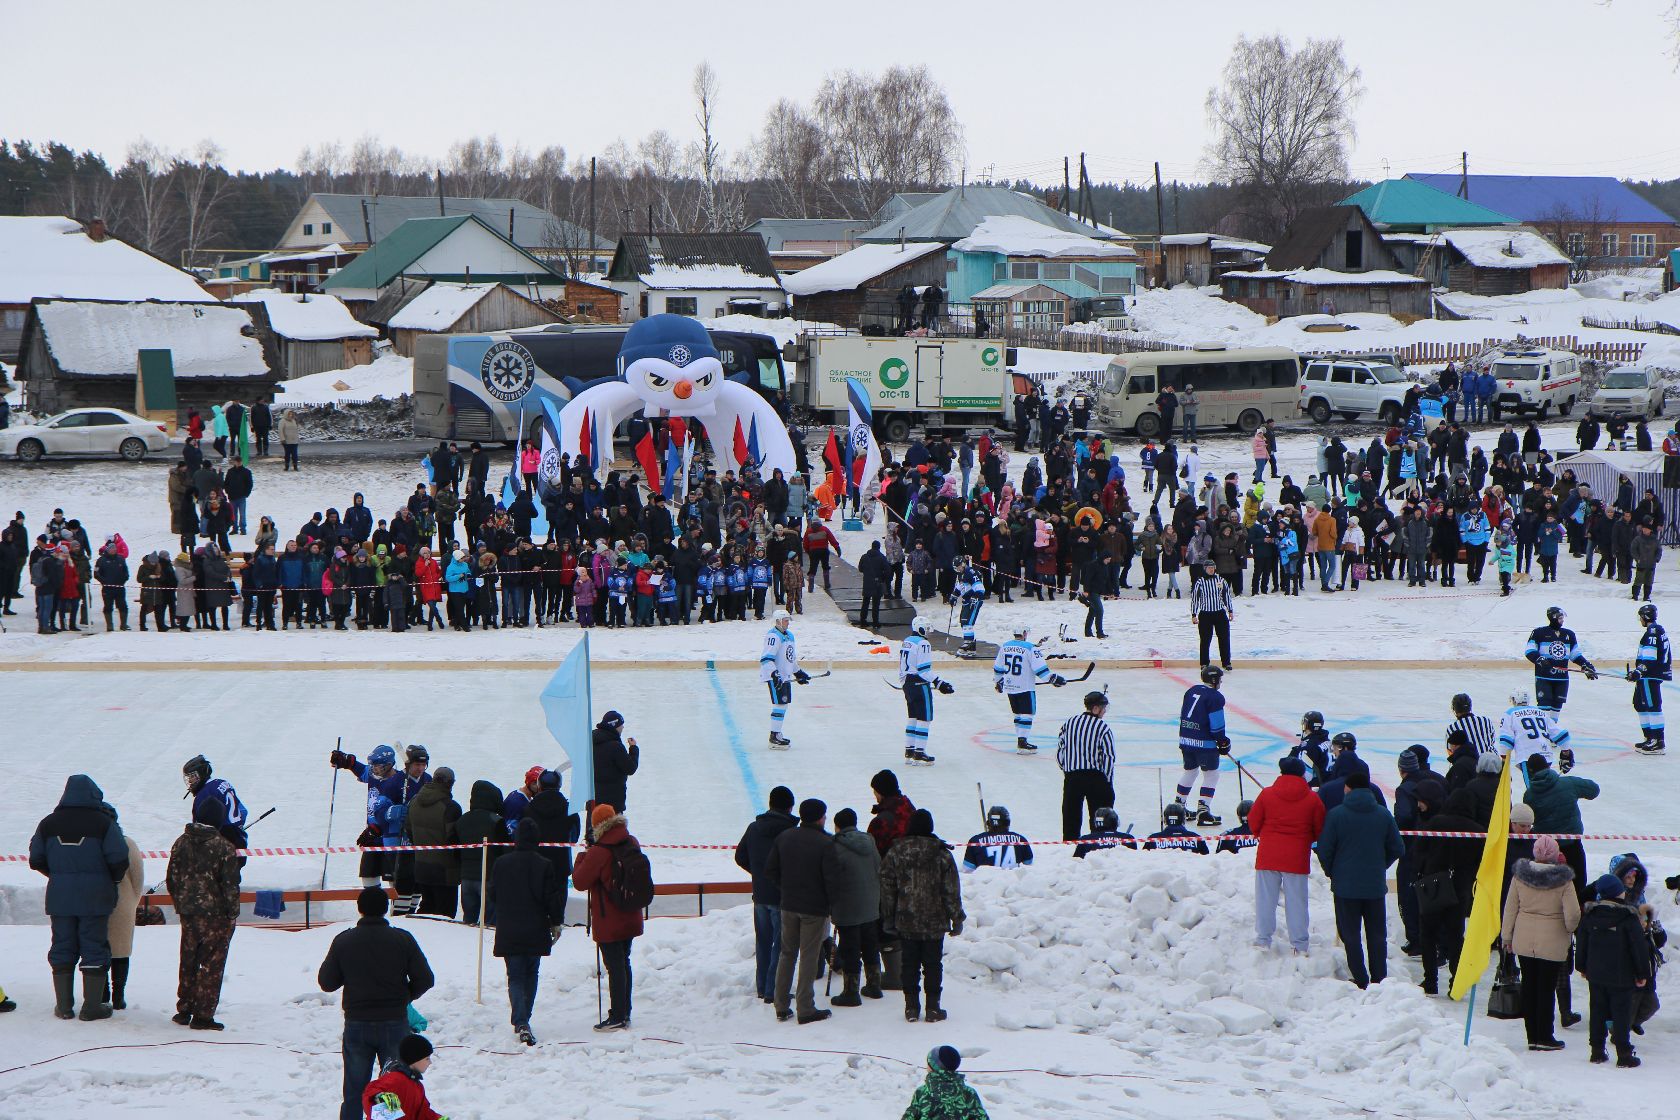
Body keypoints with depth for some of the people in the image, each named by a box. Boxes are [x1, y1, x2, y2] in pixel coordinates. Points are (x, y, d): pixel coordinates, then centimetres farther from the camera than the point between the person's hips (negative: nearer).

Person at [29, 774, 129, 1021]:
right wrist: (113, 880, 9)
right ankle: (92, 1006, 5)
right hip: (95, 898, -3)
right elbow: (119, 860, -12)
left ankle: (64, 1006, 15)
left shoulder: (48, 823, 1)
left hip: (59, 897, 3)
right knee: (94, 949, 5)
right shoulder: (103, 823, -10)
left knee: (62, 948, 12)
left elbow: (36, 860, 5)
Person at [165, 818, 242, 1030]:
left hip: (187, 914, 5)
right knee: (212, 965, 2)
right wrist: (232, 913, -3)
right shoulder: (224, 846, -14)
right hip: (216, 915, -5)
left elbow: (171, 878, 7)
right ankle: (203, 1015, 1)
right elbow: (230, 885, -14)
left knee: (188, 962, 17)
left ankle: (184, 1010, 23)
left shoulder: (181, 842, 1)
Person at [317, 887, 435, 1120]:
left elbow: (326, 983, 0)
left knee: (354, 1091, 10)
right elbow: (424, 980, -5)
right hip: (394, 1022, -1)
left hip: (356, 1024, 1)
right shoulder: (403, 939, -8)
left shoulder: (343, 941, -5)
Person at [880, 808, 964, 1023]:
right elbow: (952, 892, -4)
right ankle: (933, 1008, 7)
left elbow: (887, 890, 1)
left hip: (906, 923, 1)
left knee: (910, 964, 9)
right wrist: (957, 919, 5)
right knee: (933, 964, 6)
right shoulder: (942, 854, -8)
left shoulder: (895, 853, -3)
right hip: (935, 923, -1)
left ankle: (911, 1007, 11)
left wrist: (888, 919, 10)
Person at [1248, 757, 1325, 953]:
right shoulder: (1312, 799, -4)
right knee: (1297, 901, 5)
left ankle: (1263, 940, 10)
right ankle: (1299, 945, 8)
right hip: (1297, 859, 0)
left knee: (1266, 899, 9)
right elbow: (1320, 830, 3)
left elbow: (1253, 823, 2)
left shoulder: (1267, 794, -3)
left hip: (1268, 856, 0)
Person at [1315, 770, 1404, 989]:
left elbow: (1325, 850, -8)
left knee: (1350, 934, 4)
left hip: (1345, 886, -3)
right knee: (1377, 934, 12)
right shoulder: (1383, 815, 0)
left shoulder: (1336, 815, -10)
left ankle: (1360, 980, -1)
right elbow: (1396, 849, 5)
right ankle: (1379, 978, 10)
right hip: (1376, 885, 3)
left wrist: (1332, 872, 10)